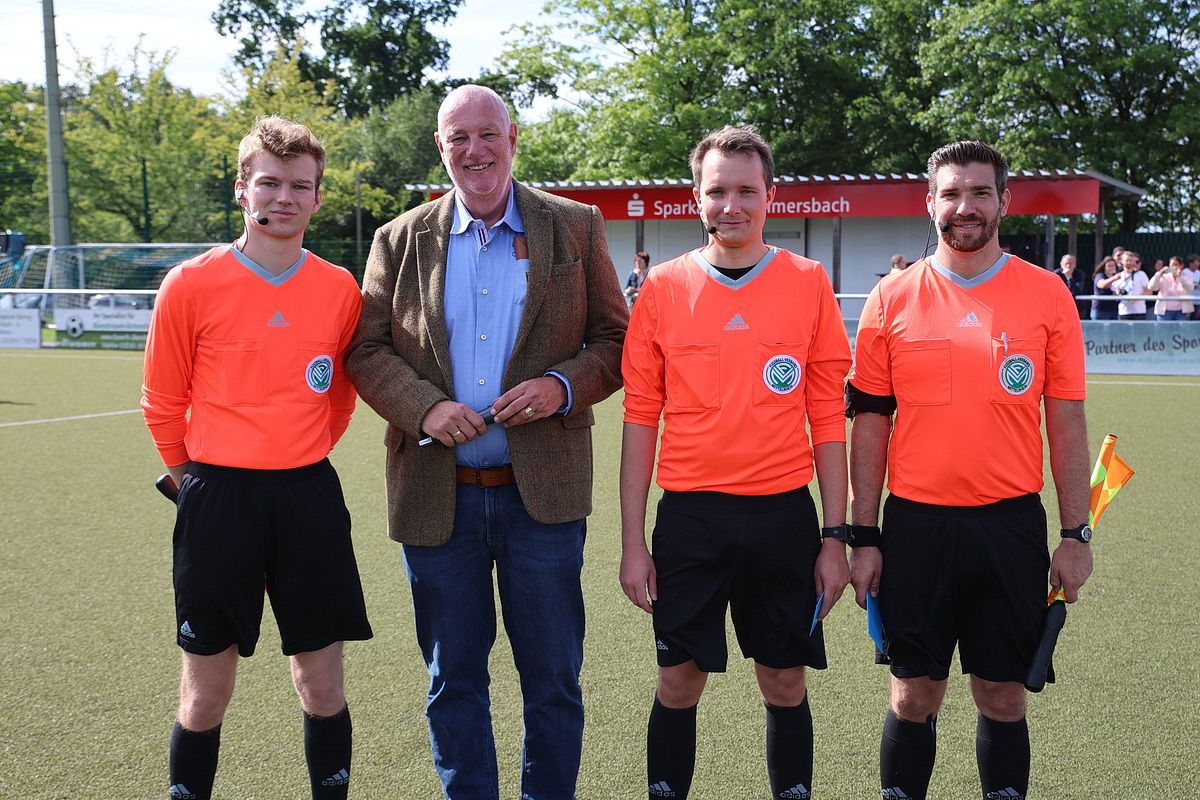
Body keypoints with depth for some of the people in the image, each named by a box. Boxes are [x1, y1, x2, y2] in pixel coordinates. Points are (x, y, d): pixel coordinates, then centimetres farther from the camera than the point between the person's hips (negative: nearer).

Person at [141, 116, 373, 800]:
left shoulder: (341, 290, 1)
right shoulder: (191, 286, -7)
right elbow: (164, 402, 4)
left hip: (309, 495, 2)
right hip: (218, 498, -2)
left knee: (323, 685, 8)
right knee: (206, 694, 6)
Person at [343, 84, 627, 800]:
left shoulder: (576, 228, 4)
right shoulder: (402, 240, 7)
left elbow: (615, 338, 3)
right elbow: (367, 349, 5)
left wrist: (564, 386, -15)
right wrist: (424, 407, -12)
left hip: (542, 493, -1)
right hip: (437, 494, 1)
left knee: (554, 679, 8)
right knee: (453, 680, 12)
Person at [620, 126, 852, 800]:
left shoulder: (809, 284, 2)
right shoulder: (664, 288, 2)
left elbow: (828, 418, 3)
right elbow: (641, 421, 4)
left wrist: (835, 535, 0)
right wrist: (634, 541, 1)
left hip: (784, 516, 0)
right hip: (690, 516, 0)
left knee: (786, 682, 9)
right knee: (679, 680, 6)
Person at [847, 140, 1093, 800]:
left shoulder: (1047, 295, 2)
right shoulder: (893, 299, 2)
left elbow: (1067, 422, 4)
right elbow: (869, 424, 5)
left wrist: (1076, 534, 0)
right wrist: (862, 536, 1)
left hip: (1011, 524, 0)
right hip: (916, 524, 0)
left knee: (1003, 698, 9)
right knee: (914, 696, 7)